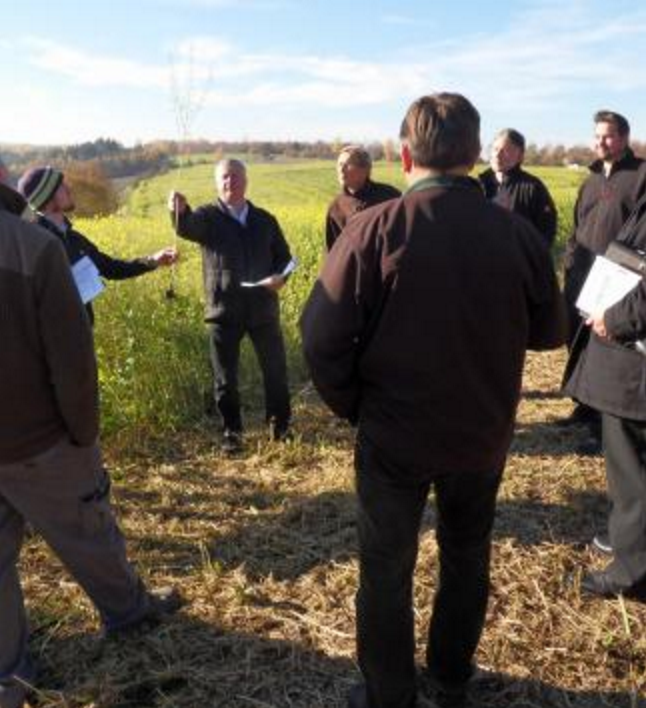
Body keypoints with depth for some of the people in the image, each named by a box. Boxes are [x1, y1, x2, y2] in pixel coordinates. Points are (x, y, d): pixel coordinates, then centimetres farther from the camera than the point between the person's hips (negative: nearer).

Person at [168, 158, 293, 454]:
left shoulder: (265, 219, 7)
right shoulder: (208, 217, -2)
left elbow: (284, 257, 12)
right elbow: (187, 227, -25)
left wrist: (280, 277, -11)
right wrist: (179, 211, -48)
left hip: (263, 307, 2)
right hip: (224, 310, -2)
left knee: (275, 369, 12)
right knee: (226, 377, 6)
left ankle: (279, 423, 32)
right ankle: (231, 431, 23)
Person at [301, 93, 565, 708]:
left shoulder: (375, 228, -19)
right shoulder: (517, 233, -11)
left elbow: (321, 338, -19)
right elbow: (548, 333, 3)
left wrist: (352, 407, -2)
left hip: (394, 436, -2)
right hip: (483, 433, 3)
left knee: (386, 572, 16)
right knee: (467, 557, 25)